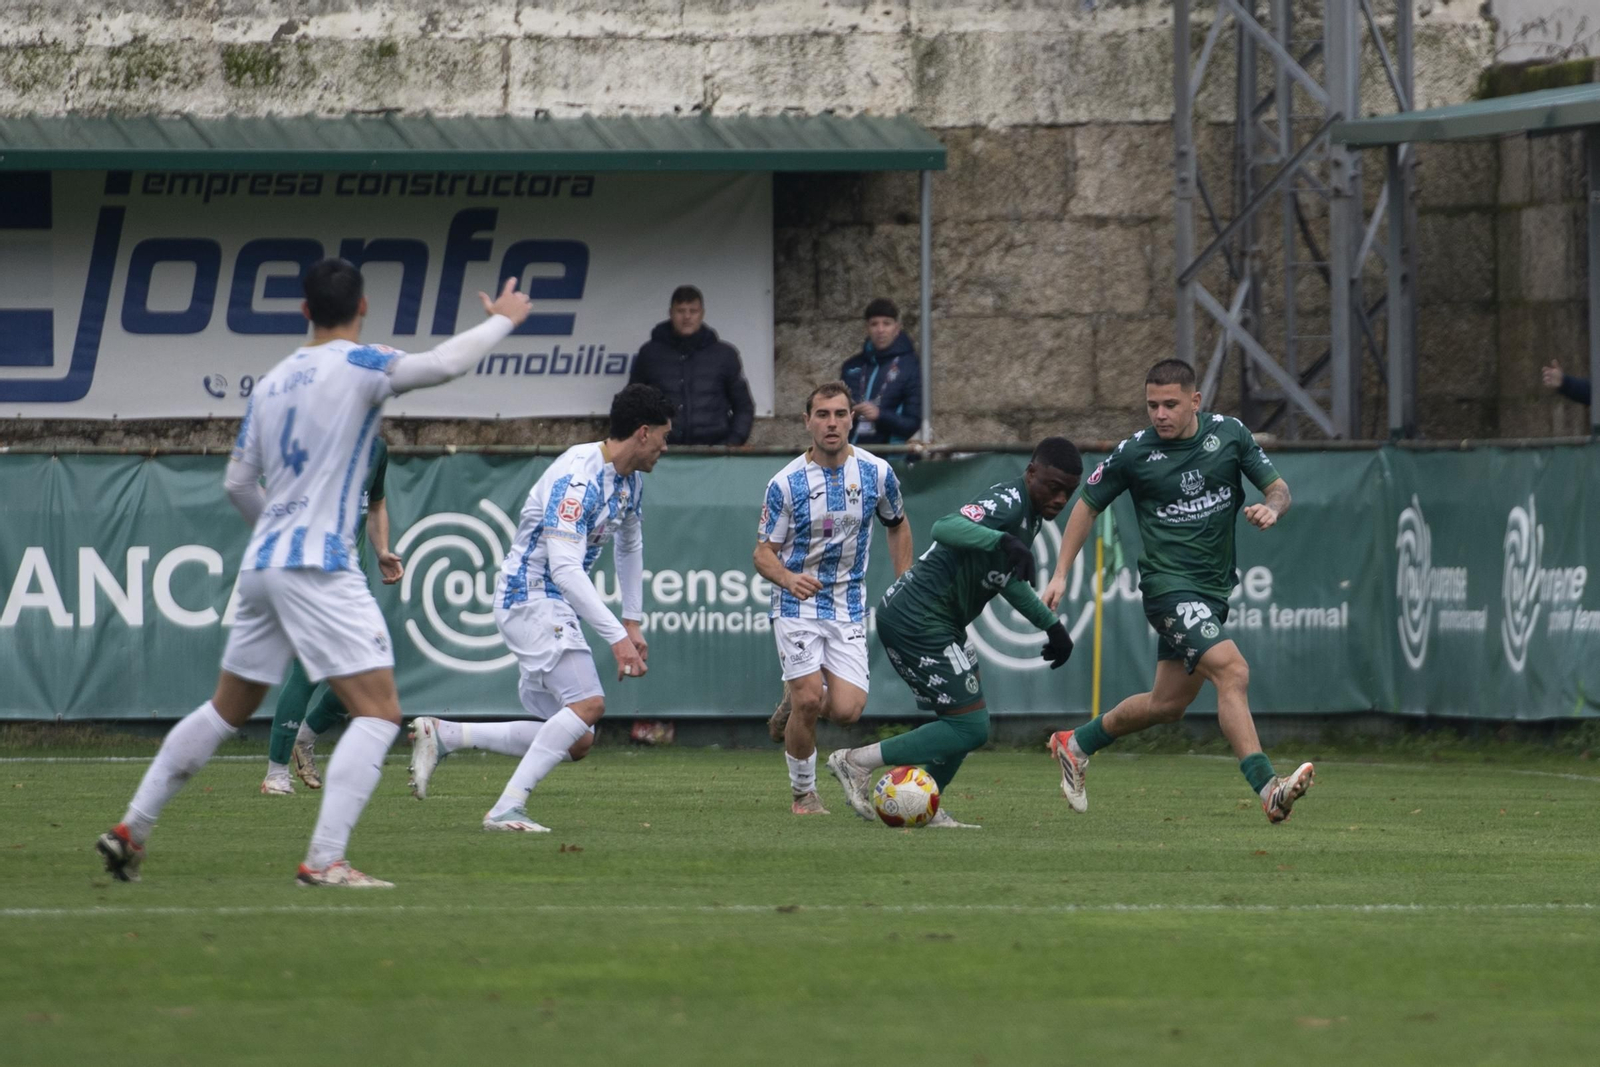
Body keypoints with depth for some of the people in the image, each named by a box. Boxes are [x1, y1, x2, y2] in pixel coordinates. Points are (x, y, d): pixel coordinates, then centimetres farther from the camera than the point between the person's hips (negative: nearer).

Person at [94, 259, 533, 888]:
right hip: (316, 566, -8)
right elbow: (442, 365, -14)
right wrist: (503, 321, 2)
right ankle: (324, 861, -20)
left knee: (227, 710, 21)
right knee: (379, 712, -8)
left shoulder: (271, 383, 15)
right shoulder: (357, 365, -5)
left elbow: (238, 482, 19)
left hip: (260, 567, 8)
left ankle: (131, 830, 24)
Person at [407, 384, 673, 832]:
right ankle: (507, 809, -27)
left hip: (555, 609, 10)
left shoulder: (629, 479, 9)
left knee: (574, 740, 2)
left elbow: (630, 546, 27)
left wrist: (633, 624, 24)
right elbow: (564, 567, -30)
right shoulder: (577, 477, -22)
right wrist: (616, 636, -32)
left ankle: (441, 735, 4)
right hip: (531, 598, -10)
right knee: (587, 703, -26)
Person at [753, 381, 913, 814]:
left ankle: (794, 700, 22)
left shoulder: (876, 473, -2)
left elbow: (898, 526, 16)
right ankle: (803, 793, 8)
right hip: (798, 604, -2)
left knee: (846, 710, -12)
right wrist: (788, 578, -27)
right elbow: (763, 552, -5)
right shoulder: (786, 483, -9)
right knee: (809, 701, -14)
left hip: (849, 608, 2)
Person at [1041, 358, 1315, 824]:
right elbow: (1088, 505, 8)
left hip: (1213, 590, 5)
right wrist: (1061, 574, 4)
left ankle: (1076, 744, 36)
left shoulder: (1228, 434, 1)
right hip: (1170, 586, -5)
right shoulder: (1134, 453, -6)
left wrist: (1271, 508, -19)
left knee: (1167, 704, 14)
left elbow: (1278, 488, 6)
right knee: (1232, 671, -25)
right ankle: (1267, 789, -31)